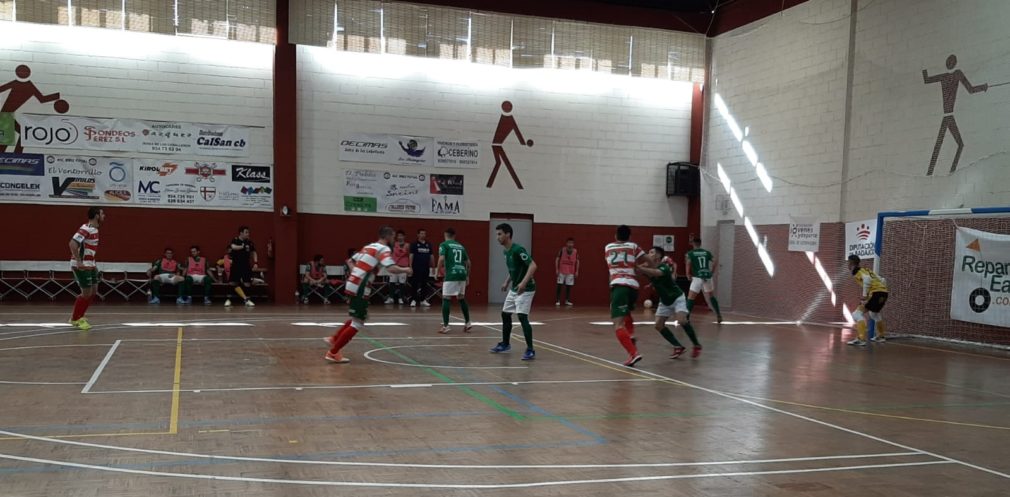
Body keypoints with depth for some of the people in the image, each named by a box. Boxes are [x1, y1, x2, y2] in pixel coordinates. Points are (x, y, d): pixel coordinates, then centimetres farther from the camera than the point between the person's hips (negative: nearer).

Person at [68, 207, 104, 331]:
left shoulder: (94, 229, 12)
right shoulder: (86, 229, -18)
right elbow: (73, 243, -28)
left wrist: (92, 264, 20)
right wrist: (79, 262, -29)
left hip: (89, 265, 9)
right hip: (81, 266, -9)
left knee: (93, 291, 12)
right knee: (86, 293, -4)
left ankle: (78, 316, 23)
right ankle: (75, 319, 11)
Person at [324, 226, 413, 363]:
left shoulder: (369, 246, 18)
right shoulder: (384, 249, -8)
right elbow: (392, 269, -23)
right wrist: (404, 270, -6)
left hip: (351, 285, 9)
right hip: (359, 288, -9)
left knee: (357, 318, 26)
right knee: (358, 323, -3)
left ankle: (334, 339, 27)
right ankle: (333, 353, -1)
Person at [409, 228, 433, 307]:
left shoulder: (429, 245, 10)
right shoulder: (414, 244, -1)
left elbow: (431, 256, 14)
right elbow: (411, 256, -4)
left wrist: (432, 267, 11)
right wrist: (410, 267, -10)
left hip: (426, 268, 4)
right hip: (416, 268, -4)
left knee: (424, 284, 8)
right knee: (415, 284, -2)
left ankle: (423, 300, 16)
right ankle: (414, 300, 5)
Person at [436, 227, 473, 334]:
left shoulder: (444, 244, 3)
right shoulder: (460, 246, 20)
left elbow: (441, 258, -13)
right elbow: (468, 262, 20)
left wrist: (438, 271, 1)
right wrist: (467, 276, 28)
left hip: (451, 274, -6)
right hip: (462, 274, 6)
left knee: (446, 299, 0)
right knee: (461, 299, 19)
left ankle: (445, 326, -6)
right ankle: (468, 323, 20)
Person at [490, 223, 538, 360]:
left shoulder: (518, 249, -21)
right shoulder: (506, 252, 8)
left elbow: (533, 265, -27)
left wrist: (523, 282, -36)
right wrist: (507, 282, 21)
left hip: (525, 289, -10)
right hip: (514, 289, 10)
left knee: (522, 317, -17)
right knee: (505, 314, 15)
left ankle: (530, 350, -11)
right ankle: (505, 344, 32)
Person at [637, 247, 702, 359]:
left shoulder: (664, 267, -28)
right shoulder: (649, 268, -7)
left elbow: (656, 273, -51)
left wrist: (641, 268, -60)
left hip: (677, 298, -7)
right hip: (664, 301, 7)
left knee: (682, 321, -24)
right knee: (659, 325, -6)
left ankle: (696, 346, -4)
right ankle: (678, 347, 5)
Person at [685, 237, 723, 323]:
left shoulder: (690, 253, 5)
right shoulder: (707, 252, 15)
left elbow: (688, 262, -12)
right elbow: (714, 261, 4)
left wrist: (688, 274, -2)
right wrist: (712, 272, 12)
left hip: (697, 277, -4)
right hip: (707, 276, 4)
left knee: (690, 297, -3)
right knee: (710, 296, 23)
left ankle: (686, 317, -14)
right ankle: (719, 315, 26)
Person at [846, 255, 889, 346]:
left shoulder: (857, 271, 0)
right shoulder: (866, 270, 25)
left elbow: (867, 279, -20)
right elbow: (882, 280, 25)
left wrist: (864, 295, -20)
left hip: (875, 293, -9)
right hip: (883, 292, 9)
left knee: (858, 314, -11)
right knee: (874, 313, 35)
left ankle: (861, 339, -26)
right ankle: (881, 336, 47)